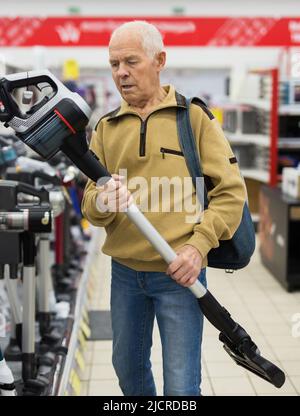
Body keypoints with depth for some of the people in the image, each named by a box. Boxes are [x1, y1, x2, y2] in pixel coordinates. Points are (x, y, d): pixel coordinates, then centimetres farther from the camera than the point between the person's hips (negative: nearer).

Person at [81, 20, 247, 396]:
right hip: (124, 271, 4)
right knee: (128, 369, 19)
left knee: (181, 387, 1)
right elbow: (90, 204, 2)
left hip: (179, 273, -4)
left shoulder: (195, 117, -2)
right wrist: (102, 203, -22)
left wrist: (199, 245, -18)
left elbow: (231, 191, -5)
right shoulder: (106, 127, 7)